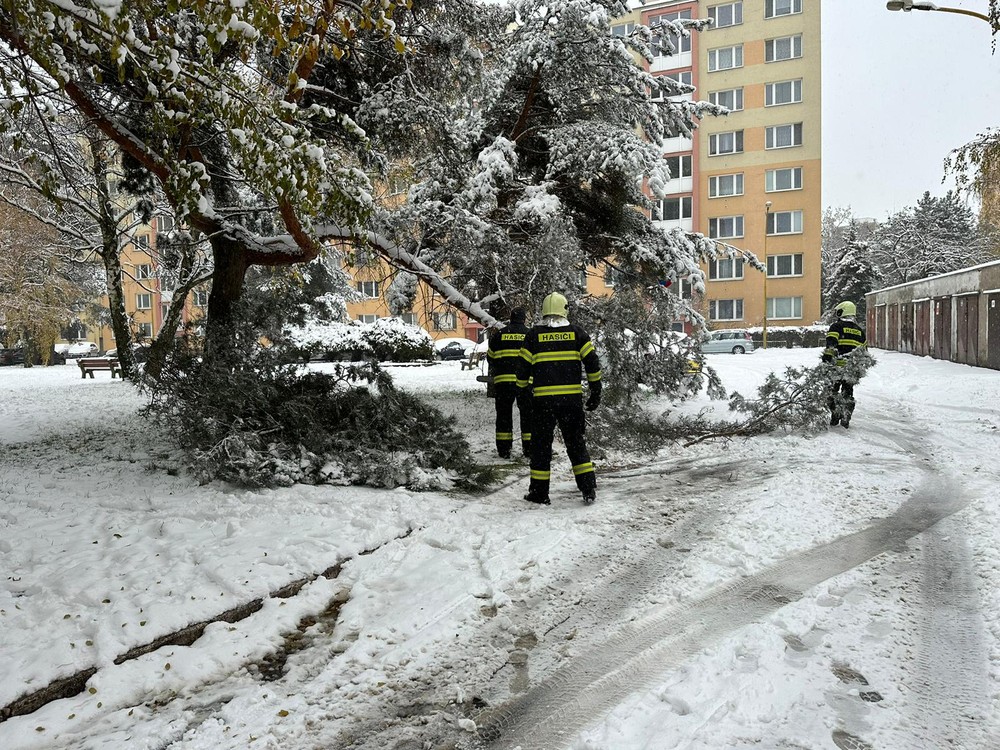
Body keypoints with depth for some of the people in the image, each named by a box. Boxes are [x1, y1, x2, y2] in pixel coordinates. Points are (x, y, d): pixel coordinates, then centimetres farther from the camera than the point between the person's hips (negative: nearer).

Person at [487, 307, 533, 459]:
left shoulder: (499, 334, 6)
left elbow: (490, 357, 13)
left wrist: (494, 373, 30)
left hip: (503, 380, 0)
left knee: (504, 414, 8)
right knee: (527, 413, 10)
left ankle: (504, 449, 8)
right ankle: (529, 448, 11)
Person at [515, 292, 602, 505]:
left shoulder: (533, 335, 1)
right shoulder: (576, 333, 3)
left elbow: (523, 367, 2)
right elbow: (592, 363, 1)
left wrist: (523, 389, 20)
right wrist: (596, 393, 9)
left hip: (542, 399, -1)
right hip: (572, 398, 1)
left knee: (541, 444, 10)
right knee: (577, 443, 13)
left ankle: (539, 493, 14)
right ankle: (589, 489, 11)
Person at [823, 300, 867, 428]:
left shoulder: (837, 326, 0)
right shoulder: (860, 329, 17)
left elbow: (831, 344, -14)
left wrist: (826, 359, -16)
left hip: (837, 364, -4)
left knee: (833, 390, 6)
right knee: (848, 392, 12)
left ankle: (835, 417, -2)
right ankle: (846, 420, 9)